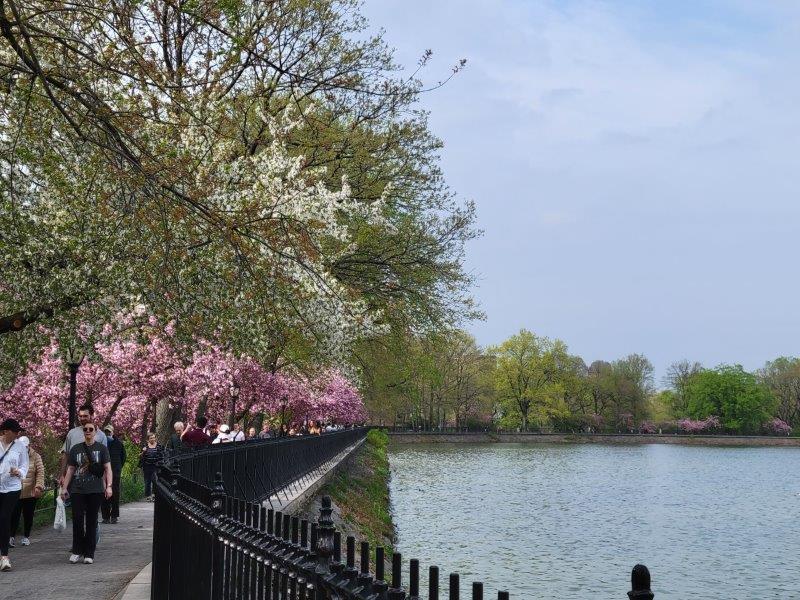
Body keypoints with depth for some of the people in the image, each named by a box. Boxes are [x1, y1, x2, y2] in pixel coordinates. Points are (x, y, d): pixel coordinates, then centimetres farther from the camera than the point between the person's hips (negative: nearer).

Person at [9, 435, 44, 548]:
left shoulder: (35, 457, 0)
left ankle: (26, 537, 23)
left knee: (28, 516, 9)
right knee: (14, 515, -5)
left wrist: (39, 486, -15)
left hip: (31, 493, 0)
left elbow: (40, 472, -4)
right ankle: (11, 537, 3)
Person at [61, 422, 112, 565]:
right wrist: (64, 488, 9)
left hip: (95, 490, -2)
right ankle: (77, 551, 10)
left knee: (91, 521, 2)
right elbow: (70, 470, 14)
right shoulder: (76, 449, 12)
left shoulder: (101, 448, 5)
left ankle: (89, 553, 8)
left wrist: (109, 486, -11)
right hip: (77, 490, 2)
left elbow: (108, 468, 1)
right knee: (77, 520, -3)